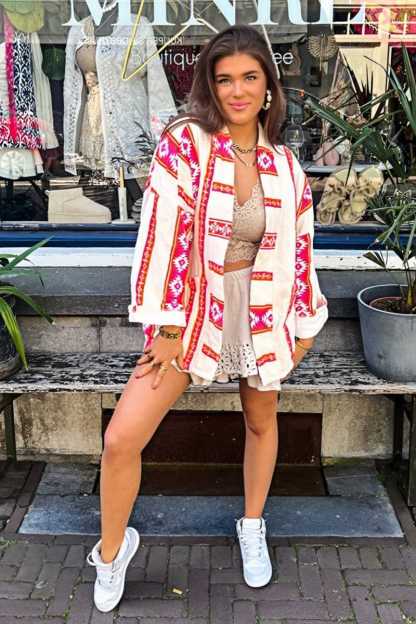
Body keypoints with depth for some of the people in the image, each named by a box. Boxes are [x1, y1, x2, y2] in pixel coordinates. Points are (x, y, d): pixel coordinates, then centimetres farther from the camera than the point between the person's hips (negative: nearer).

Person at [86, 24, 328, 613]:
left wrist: (305, 323, 12)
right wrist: (166, 326, -17)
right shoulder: (184, 141, -10)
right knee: (121, 438, -11)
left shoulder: (284, 165, 1)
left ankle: (253, 528, 45)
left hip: (261, 312, 4)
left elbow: (299, 246, 8)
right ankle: (112, 551, 16)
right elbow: (163, 232, -15)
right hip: (192, 307, -3)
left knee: (262, 423, 18)